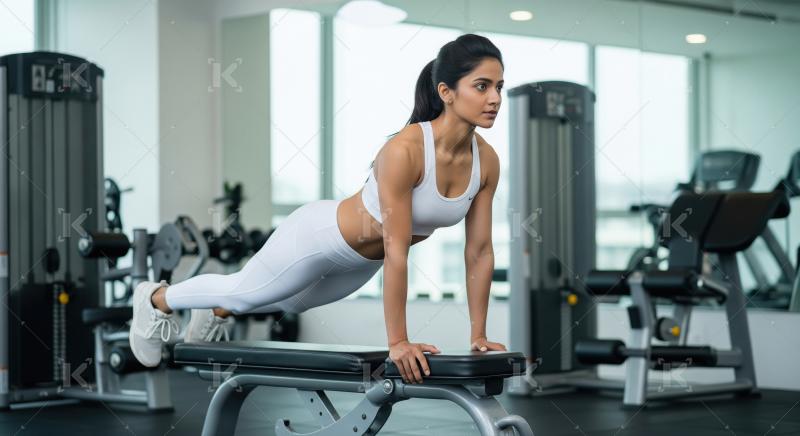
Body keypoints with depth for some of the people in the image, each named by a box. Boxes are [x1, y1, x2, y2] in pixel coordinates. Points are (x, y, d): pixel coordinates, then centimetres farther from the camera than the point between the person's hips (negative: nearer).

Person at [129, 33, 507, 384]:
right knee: (243, 292, 19)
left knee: (292, 302, 33)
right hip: (319, 236, -7)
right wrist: (397, 341, -36)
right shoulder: (403, 150, -39)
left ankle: (215, 315, 62)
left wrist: (478, 335, -11)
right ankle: (156, 299, 48)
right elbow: (396, 252, -38)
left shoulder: (486, 161, -18)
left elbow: (479, 252, -11)